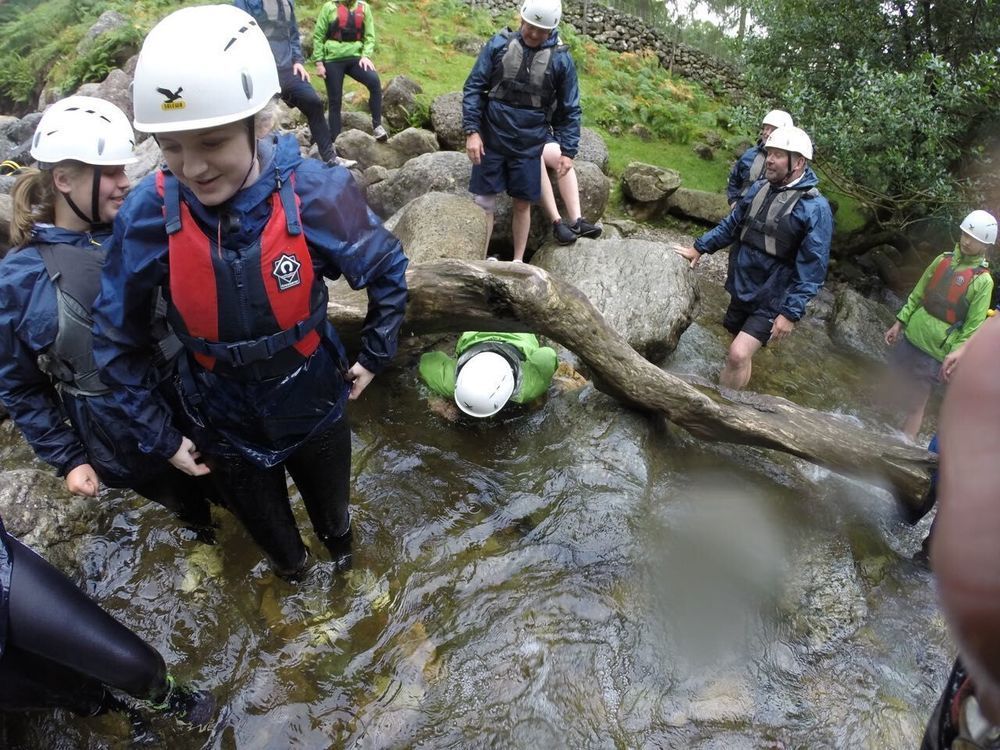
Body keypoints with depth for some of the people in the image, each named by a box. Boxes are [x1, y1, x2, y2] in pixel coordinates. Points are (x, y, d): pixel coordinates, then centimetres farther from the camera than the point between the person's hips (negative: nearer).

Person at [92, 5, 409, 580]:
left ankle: (339, 539, 66)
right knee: (267, 525, 29)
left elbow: (388, 272, -7)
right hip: (223, 425, 1)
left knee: (331, 505, 30)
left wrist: (376, 355, -2)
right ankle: (290, 564, 64)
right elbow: (118, 343, -7)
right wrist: (160, 434, -4)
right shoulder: (148, 215, -22)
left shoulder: (317, 192, -27)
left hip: (314, 405, 0)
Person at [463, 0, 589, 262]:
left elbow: (570, 110, 3)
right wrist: (471, 131, -10)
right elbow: (473, 88, 0)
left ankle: (518, 262, 22)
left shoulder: (561, 59, -2)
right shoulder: (498, 44, -2)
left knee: (522, 204, 7)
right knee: (484, 202, 3)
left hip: (529, 145, 0)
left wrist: (568, 151, -3)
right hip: (491, 140, 0)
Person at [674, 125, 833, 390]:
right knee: (742, 352, 17)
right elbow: (731, 224, 19)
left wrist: (791, 313, -21)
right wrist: (699, 248, 18)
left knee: (738, 355, -17)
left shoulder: (815, 207, -16)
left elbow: (812, 269, -18)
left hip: (771, 301, -6)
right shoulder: (759, 188, 4)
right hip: (741, 289, 6)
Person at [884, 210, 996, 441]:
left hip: (935, 351, -5)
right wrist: (900, 322, 9)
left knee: (916, 405, -1)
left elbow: (973, 327, -10)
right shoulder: (943, 260, 7)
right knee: (895, 390, 14)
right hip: (910, 337, 5)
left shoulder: (983, 280, -9)